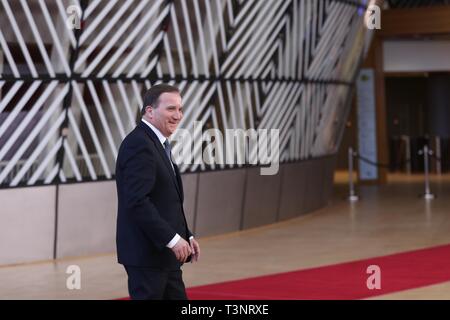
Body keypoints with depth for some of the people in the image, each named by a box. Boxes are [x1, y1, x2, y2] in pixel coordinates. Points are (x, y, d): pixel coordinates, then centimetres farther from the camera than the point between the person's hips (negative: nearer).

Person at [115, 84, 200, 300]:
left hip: (163, 254, 10)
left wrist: (186, 236, 12)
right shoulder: (139, 144, -16)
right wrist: (172, 239, -23)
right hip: (146, 253, -10)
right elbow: (137, 202, -24)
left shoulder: (156, 144, 16)